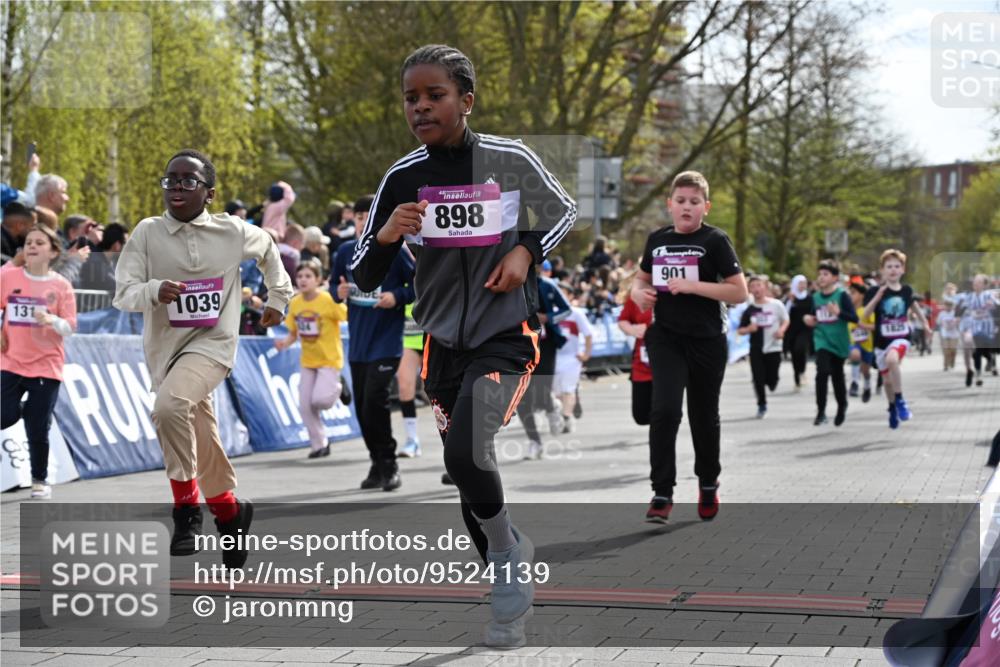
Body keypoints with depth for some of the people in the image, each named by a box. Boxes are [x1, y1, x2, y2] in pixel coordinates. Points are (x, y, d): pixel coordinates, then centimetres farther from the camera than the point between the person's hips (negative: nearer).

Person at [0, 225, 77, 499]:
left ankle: (40, 481, 19)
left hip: (46, 366, -1)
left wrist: (51, 320, -25)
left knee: (38, 430, 0)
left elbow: (70, 327, -6)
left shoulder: (61, 286, -2)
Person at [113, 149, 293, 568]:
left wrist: (278, 297, 23)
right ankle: (230, 512, 35)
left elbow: (267, 249, 20)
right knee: (201, 444, 11)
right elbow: (123, 294, -11)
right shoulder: (148, 233, -4)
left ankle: (186, 506, -17)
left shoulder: (233, 233, -2)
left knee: (169, 406, -31)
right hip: (165, 348, 3)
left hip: (211, 344, -3)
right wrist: (154, 292, -30)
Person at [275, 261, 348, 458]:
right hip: (308, 360, 5)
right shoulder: (295, 304, 1)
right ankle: (319, 444, 17)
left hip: (329, 359, -5)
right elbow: (293, 332, 8)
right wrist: (285, 342, -11)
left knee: (320, 399, -20)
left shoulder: (329, 300, -15)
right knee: (304, 405, 1)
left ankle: (337, 388, 15)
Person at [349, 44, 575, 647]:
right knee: (466, 474, 10)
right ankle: (511, 577, 31)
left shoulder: (511, 159, -10)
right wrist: (385, 237, -21)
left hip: (507, 334, -4)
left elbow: (565, 211, 9)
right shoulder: (402, 179, -4)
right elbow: (365, 279, -1)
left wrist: (526, 250, -9)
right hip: (444, 342, 4)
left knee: (467, 452, -25)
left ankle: (509, 552, 3)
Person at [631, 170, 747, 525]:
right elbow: (641, 277, 23)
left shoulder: (715, 240, -6)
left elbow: (739, 292, -11)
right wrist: (638, 293, -1)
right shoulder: (657, 239, 6)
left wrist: (691, 285, -21)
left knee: (704, 415, 12)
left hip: (707, 340, -2)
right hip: (666, 337, 2)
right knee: (664, 410, -15)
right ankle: (662, 494, -11)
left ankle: (708, 483, 35)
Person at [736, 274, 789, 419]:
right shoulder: (749, 310, -1)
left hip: (773, 348, -1)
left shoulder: (776, 305, -4)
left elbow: (786, 320, 9)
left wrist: (781, 330, -11)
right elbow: (741, 330, 5)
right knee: (758, 379, -5)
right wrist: (748, 329, -16)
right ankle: (762, 404, 13)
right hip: (756, 349, 1)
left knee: (772, 381, 0)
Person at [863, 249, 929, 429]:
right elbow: (865, 314, -18)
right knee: (888, 380, 13)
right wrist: (878, 296, -29)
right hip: (882, 340, 1)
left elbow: (913, 306, 22)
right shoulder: (875, 291, -7)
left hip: (901, 338, -1)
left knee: (892, 359, -35)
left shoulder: (906, 290, 0)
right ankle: (893, 409, 41)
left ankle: (900, 400, -22)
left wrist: (925, 323, 32)